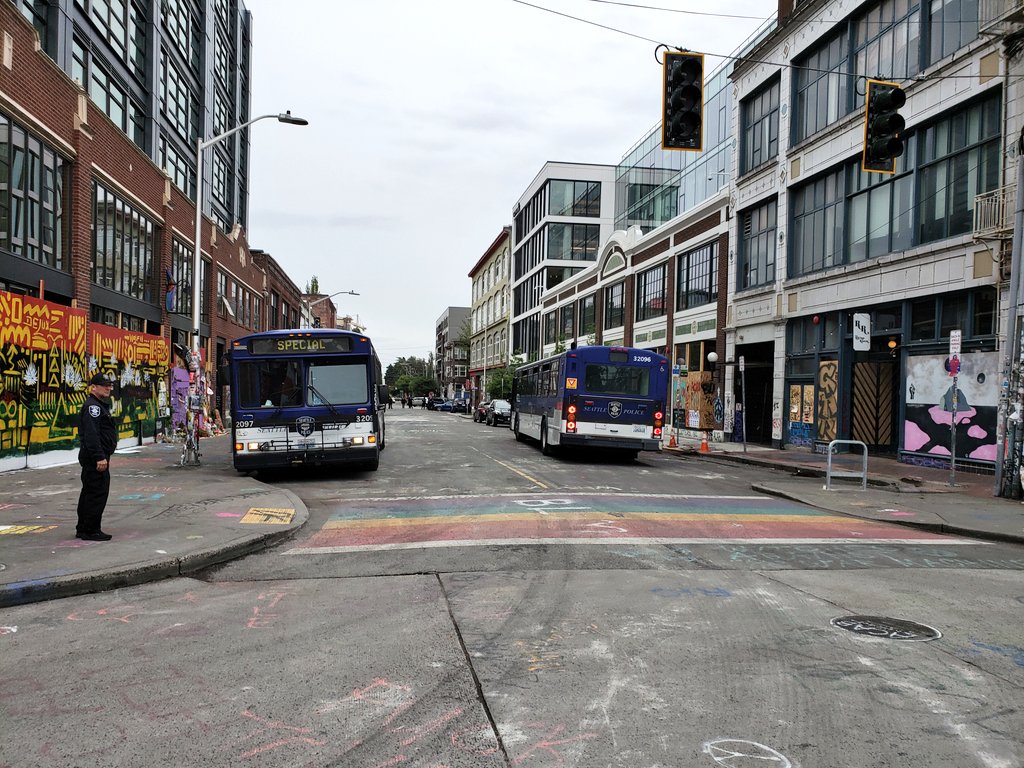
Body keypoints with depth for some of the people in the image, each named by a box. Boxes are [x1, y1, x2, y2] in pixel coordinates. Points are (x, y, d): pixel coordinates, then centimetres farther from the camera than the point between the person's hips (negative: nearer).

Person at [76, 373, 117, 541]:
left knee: (89, 492, 16)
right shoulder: (92, 406, -14)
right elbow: (91, 435, -23)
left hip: (93, 457, 12)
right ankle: (91, 530, -5)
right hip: (96, 457, -12)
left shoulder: (100, 405, 21)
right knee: (98, 493, -9)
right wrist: (100, 457, -27)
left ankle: (83, 529, 24)